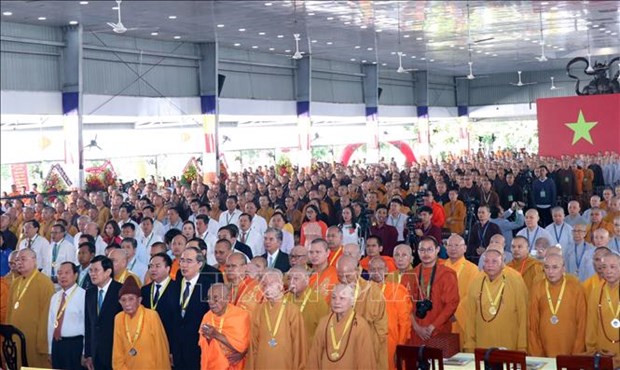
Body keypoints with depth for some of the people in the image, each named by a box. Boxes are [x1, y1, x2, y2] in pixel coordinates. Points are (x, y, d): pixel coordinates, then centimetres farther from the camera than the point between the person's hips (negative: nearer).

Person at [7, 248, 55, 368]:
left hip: (34, 340, -7)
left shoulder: (44, 282, -10)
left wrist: (42, 342, -17)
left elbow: (46, 314, -14)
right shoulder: (16, 283, 14)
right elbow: (10, 311, 18)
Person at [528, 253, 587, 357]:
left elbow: (581, 321, -1)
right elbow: (533, 323, 5)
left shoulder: (576, 287, -3)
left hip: (570, 352, -1)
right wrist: (535, 353, 1)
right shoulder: (536, 289, 1)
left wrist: (578, 353, -4)